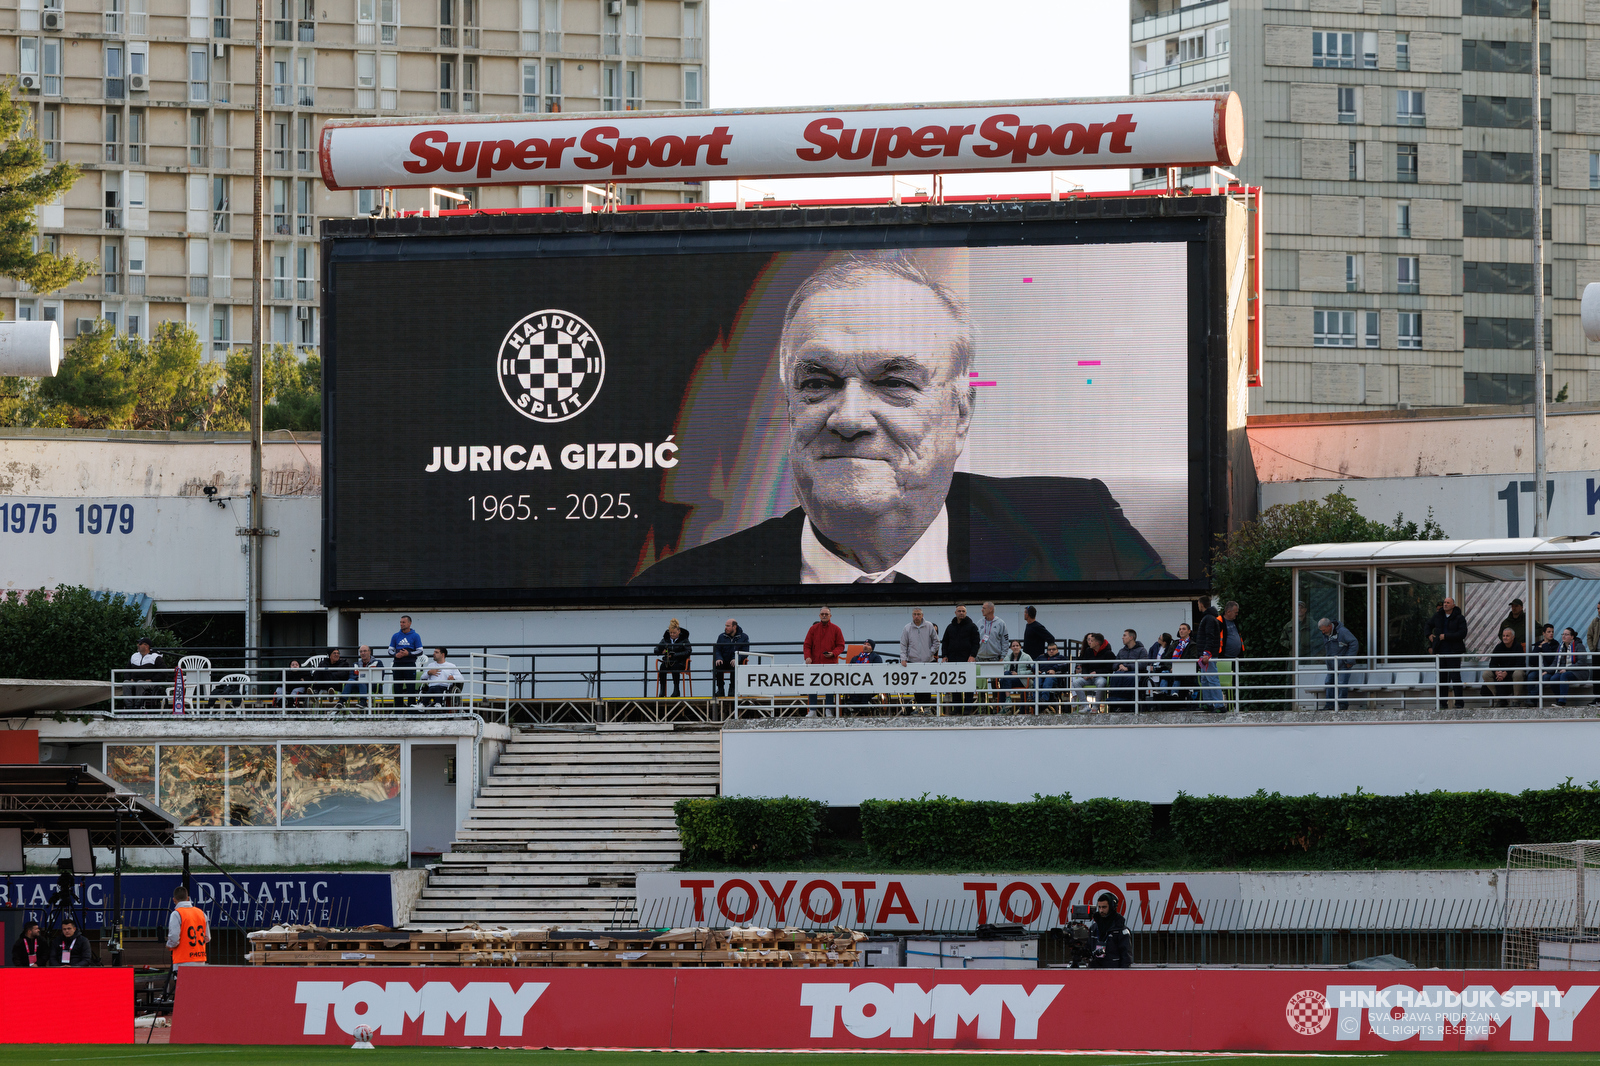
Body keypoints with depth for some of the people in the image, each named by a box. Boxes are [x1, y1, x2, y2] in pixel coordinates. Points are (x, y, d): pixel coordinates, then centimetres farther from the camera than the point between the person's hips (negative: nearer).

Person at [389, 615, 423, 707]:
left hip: (410, 665, -3)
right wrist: (395, 655, -9)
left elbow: (420, 651, 0)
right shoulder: (396, 636, 13)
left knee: (411, 688, -6)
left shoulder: (415, 636, 4)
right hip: (398, 665, 3)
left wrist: (408, 653, -15)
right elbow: (390, 650, 14)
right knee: (397, 688, 4)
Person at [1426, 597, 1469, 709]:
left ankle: (1459, 702, -4)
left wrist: (1446, 636, -16)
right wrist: (1429, 635, 14)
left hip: (1453, 652, -5)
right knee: (1442, 678, 6)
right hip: (1440, 652, 5)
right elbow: (1429, 625, 31)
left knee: (1455, 677, -8)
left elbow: (1462, 633, -14)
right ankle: (1442, 703, 10)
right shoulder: (1437, 616, 11)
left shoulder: (1459, 618, -4)